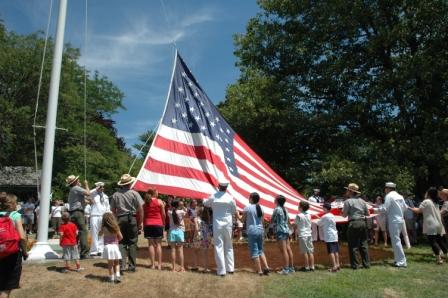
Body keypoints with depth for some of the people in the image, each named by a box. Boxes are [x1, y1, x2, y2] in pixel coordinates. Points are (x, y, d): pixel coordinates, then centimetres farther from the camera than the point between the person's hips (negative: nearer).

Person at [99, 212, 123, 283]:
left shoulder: (104, 228, -4)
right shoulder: (116, 227, -1)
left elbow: (100, 234, 17)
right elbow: (121, 237, 4)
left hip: (107, 246, -1)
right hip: (115, 246, 1)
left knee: (110, 263, 6)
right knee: (116, 263, 15)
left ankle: (112, 278, 10)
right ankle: (117, 275, 2)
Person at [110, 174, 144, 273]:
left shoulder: (115, 195, 4)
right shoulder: (134, 193, -3)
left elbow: (113, 210, 5)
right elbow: (140, 209, -4)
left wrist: (115, 221, 13)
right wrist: (141, 222, 3)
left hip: (120, 220, 2)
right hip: (132, 219, -1)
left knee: (121, 243, 7)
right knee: (132, 243, 7)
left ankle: (122, 266, -1)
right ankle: (132, 266, 11)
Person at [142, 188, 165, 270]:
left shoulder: (145, 203, 6)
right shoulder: (160, 202, -3)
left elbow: (143, 215, 6)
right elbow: (163, 214, -2)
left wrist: (143, 225, 12)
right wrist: (163, 223, 11)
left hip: (148, 224, 2)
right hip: (158, 224, -2)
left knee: (151, 244, 6)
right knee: (158, 244, 3)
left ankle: (153, 264, 7)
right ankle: (159, 264, 4)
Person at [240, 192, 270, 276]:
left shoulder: (247, 207, -7)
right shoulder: (260, 208, 9)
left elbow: (243, 220, 1)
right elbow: (262, 221, 13)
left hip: (252, 231, -6)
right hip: (260, 230, 6)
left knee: (254, 251, 0)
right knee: (260, 250, 17)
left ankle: (259, 271, 0)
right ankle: (266, 267, 5)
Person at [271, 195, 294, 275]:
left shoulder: (277, 209, -11)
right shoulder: (285, 209, 13)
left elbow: (272, 220, -6)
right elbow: (288, 220, 19)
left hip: (280, 231, -8)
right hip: (286, 230, 8)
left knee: (284, 251, -7)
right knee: (288, 249, 10)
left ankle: (286, 269, -6)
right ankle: (291, 268, 15)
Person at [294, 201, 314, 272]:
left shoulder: (299, 216, -10)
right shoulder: (309, 215, 8)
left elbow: (295, 225, -5)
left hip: (302, 235, -6)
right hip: (309, 234, 6)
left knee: (305, 252, -1)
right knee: (310, 251, 7)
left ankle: (307, 267, 2)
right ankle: (312, 266, 11)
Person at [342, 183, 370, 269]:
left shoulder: (348, 201, -7)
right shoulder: (362, 201, 10)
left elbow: (344, 215, -7)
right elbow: (367, 214, 13)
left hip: (353, 223, -6)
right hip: (363, 222, 6)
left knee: (353, 245, 1)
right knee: (364, 244, 12)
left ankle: (355, 265, 3)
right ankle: (366, 264, 15)